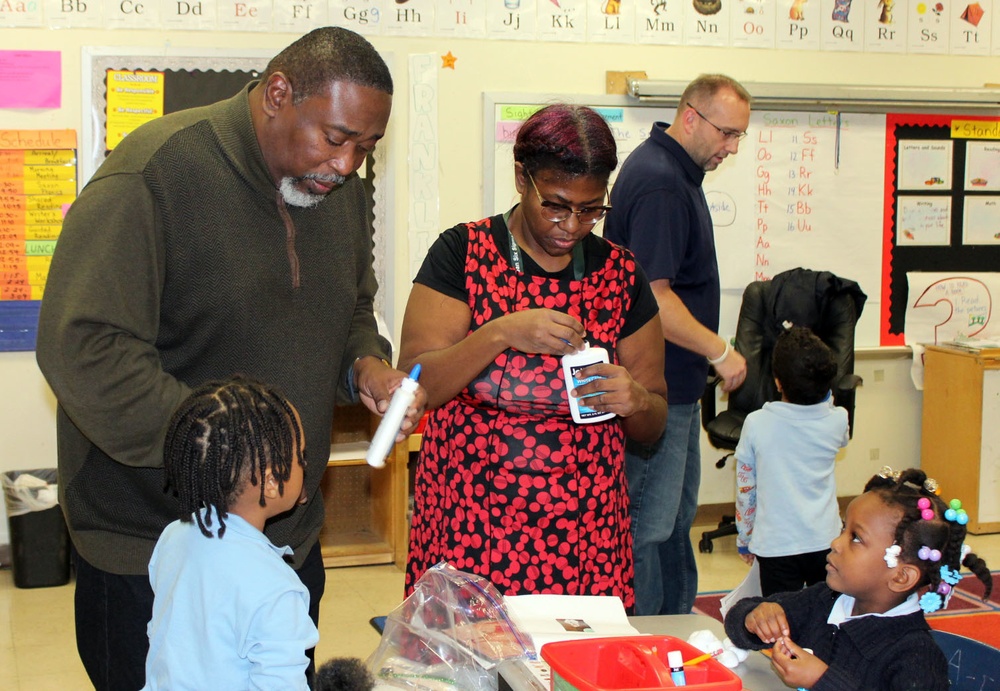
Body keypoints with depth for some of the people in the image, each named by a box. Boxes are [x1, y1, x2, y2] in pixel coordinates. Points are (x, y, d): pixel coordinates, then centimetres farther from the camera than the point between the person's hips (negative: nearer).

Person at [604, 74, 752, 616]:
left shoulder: (673, 169, 12)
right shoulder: (660, 184, -22)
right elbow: (652, 300, -27)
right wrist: (720, 352, -18)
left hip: (677, 384, 11)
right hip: (659, 389, -11)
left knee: (676, 516, 20)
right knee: (649, 525, -2)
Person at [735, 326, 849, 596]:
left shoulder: (756, 424, -11)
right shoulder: (837, 421, -7)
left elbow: (745, 488, -1)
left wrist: (744, 538, 13)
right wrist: (820, 388, 24)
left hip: (775, 544, -2)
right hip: (825, 541, 2)